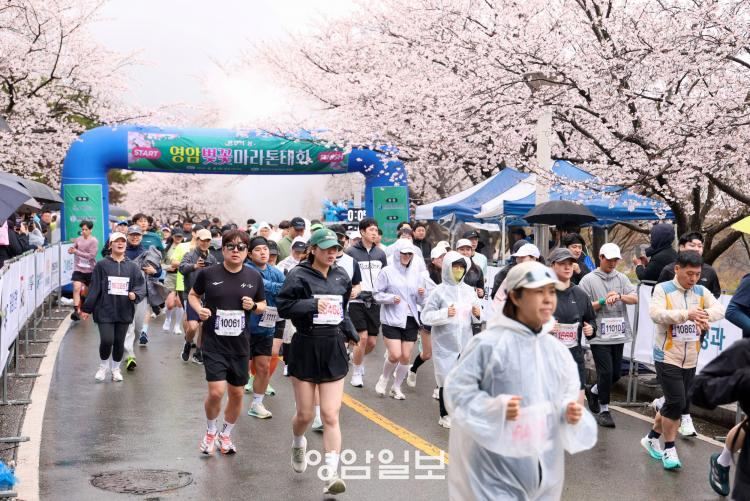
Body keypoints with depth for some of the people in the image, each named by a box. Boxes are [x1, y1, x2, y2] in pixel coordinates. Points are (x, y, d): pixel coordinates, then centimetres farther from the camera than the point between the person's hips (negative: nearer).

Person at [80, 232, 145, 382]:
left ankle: (115, 369, 31)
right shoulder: (101, 265, -1)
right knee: (106, 340, -10)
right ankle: (103, 366, 18)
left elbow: (141, 285, 4)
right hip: (105, 311, -2)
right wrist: (86, 309, 0)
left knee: (119, 342, 10)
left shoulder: (132, 266, 6)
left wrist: (135, 294, -18)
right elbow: (94, 288, 0)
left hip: (124, 312, 3)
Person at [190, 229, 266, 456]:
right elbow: (192, 295, 9)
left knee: (237, 394, 10)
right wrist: (199, 309, -12)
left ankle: (226, 435, 35)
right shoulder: (208, 273, -6)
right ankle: (210, 431, 17)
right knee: (216, 392, -13)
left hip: (240, 344, 3)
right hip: (213, 343, -3)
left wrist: (254, 306, -10)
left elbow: (263, 305, 13)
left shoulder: (254, 277, 1)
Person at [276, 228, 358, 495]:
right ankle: (298, 443, 42)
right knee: (305, 414, 7)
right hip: (306, 349, -3)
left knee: (331, 416, -4)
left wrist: (350, 332, 13)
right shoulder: (299, 275, -7)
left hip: (334, 351, 3)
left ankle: (332, 475, -5)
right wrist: (312, 305, -21)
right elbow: (283, 306, -11)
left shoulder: (341, 276, 8)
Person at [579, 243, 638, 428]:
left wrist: (619, 296, -19)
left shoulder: (621, 278, 10)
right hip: (599, 335, -5)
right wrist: (602, 302, -15)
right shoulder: (589, 280, -2)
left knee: (616, 373, 10)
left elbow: (634, 298, -1)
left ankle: (593, 391, 37)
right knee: (606, 372, -5)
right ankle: (603, 410, 9)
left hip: (618, 334, 5)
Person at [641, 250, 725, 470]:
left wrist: (705, 315, -31)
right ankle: (669, 449, 6)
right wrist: (686, 314, -36)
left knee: (674, 403, 13)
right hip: (667, 357, -5)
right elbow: (655, 314, -24)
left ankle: (652, 438, 33)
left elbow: (720, 309, -9)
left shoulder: (701, 292, 6)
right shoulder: (663, 289, -8)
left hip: (690, 359, 5)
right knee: (676, 402, -10)